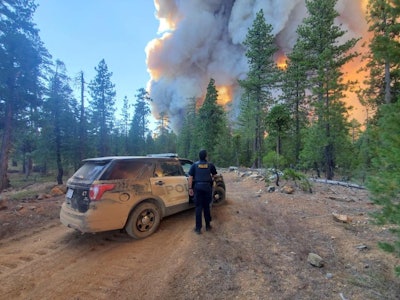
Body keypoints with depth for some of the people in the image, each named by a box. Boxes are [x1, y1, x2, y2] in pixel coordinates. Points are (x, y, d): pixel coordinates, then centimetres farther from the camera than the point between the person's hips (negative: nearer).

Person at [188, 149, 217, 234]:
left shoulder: (194, 165, 3)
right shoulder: (210, 165, 5)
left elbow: (190, 178, -2)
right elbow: (214, 175, 22)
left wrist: (190, 188, 3)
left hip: (198, 186, -1)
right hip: (207, 186, 1)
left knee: (198, 207, 4)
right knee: (206, 206, 14)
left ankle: (198, 228, 6)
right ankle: (208, 225, 25)